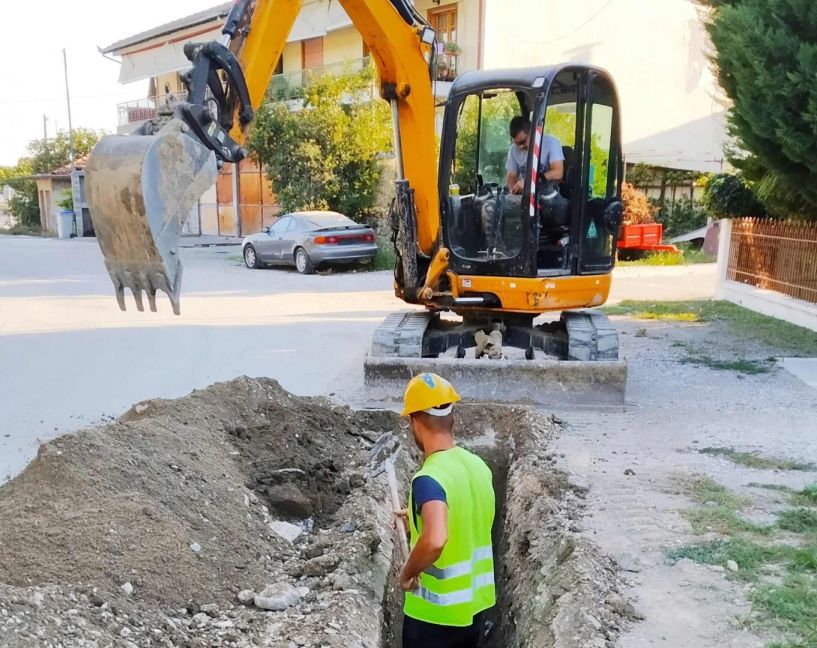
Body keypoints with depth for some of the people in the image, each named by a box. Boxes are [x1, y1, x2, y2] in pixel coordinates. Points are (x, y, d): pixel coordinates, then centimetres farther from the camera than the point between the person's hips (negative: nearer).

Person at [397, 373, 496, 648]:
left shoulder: (428, 478, -26)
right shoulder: (478, 466, -2)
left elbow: (435, 540, -42)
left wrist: (408, 571, -23)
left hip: (436, 613, -7)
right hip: (475, 604, 7)